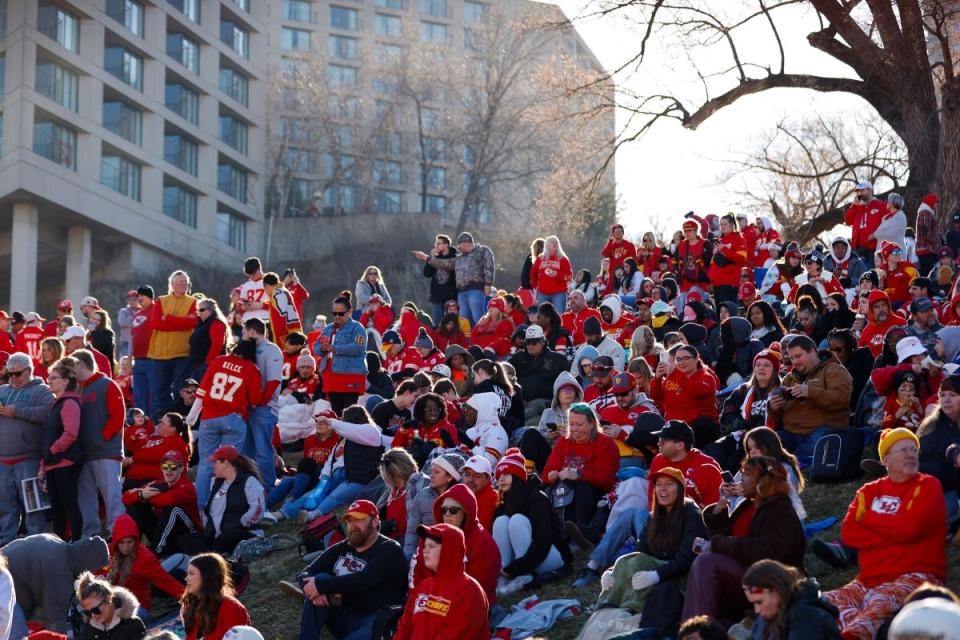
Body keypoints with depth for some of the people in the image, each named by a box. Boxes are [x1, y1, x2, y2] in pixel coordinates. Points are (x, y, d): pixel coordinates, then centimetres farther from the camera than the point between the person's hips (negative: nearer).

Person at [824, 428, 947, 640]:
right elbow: (848, 533, 1)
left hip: (917, 575, -5)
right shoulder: (869, 491, 16)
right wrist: (894, 533, -9)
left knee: (882, 602, -38)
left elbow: (910, 527, -13)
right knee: (827, 603, -19)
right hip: (871, 579, 6)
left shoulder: (928, 486, 4)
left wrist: (870, 518, 3)